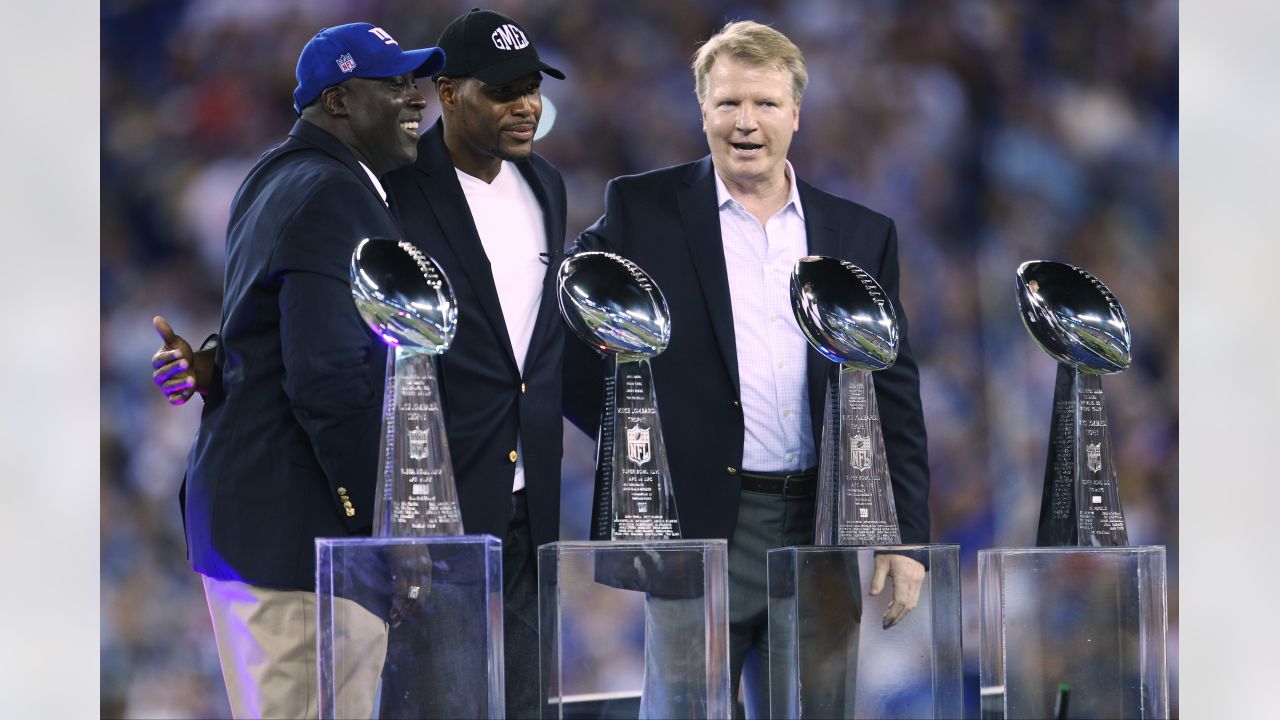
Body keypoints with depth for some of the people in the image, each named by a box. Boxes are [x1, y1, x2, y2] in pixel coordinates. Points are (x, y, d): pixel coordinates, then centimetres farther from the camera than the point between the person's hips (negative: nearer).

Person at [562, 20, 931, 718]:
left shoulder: (862, 235, 12)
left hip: (821, 534, 3)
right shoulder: (642, 210, 4)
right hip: (699, 527, -3)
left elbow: (895, 394, 11)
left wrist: (907, 536, 5)